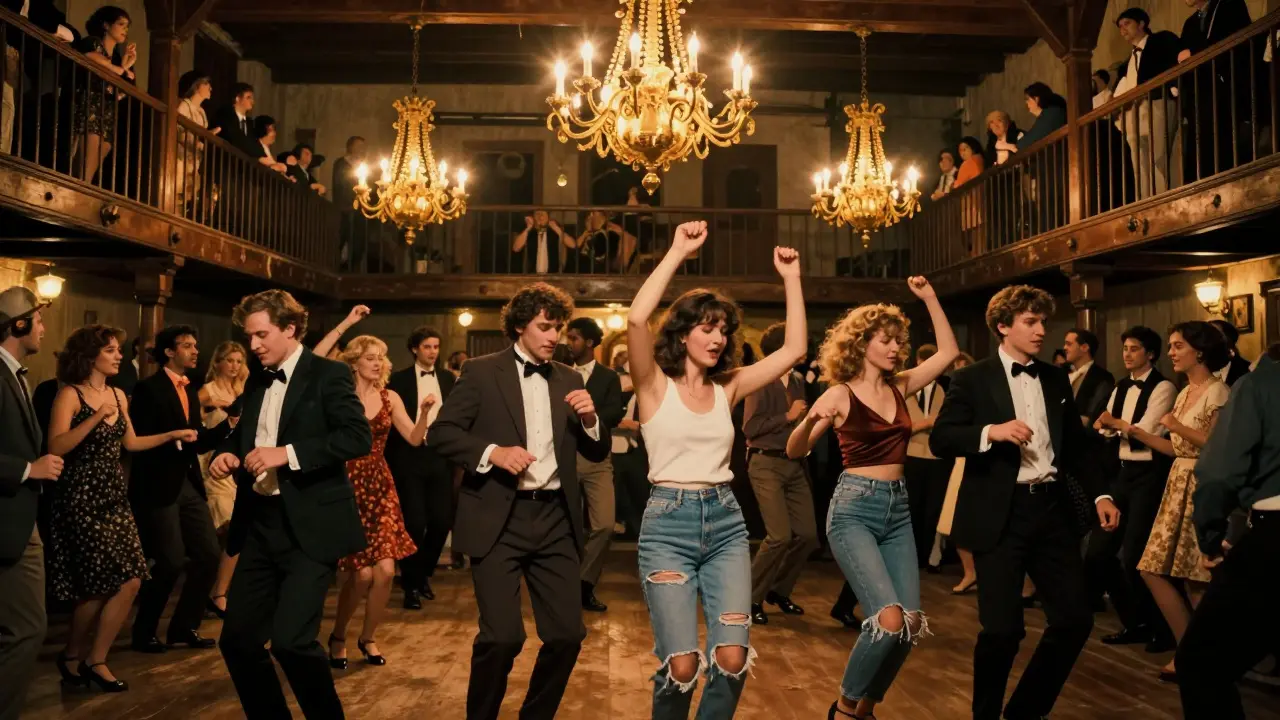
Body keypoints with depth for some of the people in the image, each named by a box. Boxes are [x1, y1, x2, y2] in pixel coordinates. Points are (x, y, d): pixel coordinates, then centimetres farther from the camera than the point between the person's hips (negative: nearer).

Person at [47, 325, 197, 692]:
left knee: (130, 580, -1)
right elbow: (56, 447, -21)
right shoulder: (70, 395, -9)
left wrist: (172, 434, 13)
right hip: (82, 498, -7)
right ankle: (72, 653, 22)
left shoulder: (118, 395, 11)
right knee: (98, 585, -3)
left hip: (114, 496, 7)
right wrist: (96, 417, -28)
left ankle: (96, 661, 12)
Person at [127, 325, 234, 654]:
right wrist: (175, 439, -23)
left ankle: (184, 626, 19)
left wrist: (229, 424, 0)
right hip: (160, 486, -8)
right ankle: (143, 632, 14)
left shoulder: (191, 392, 17)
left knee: (209, 555, 4)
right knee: (171, 562, -7)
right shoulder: (148, 389, -7)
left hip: (190, 483, 8)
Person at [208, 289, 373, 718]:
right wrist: (227, 453, 2)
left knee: (291, 639, -15)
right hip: (260, 523, 7)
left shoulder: (327, 374, -6)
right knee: (238, 640, 8)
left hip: (309, 525, -7)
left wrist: (288, 453, -22)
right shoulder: (258, 383, 15)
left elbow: (359, 437, -17)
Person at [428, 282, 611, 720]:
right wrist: (492, 452, -17)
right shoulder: (481, 372, 1)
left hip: (555, 518, 4)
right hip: (499, 519, -4)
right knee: (502, 636, -10)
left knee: (567, 635, 4)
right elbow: (441, 434, -3)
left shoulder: (569, 380, 13)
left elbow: (597, 453, 14)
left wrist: (589, 418, -6)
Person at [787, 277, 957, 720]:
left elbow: (948, 352, 12)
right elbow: (795, 451, -9)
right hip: (854, 509, -6)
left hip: (898, 509, 6)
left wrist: (929, 298, 7)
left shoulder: (900, 387, 9)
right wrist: (811, 421, -30)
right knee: (889, 619, -19)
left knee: (911, 622, 2)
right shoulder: (841, 394, -6)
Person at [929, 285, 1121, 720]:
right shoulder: (973, 379, -1)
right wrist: (991, 431, -22)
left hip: (1052, 509, 5)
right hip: (1001, 515, -5)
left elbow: (1074, 446, 19)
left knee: (1075, 619, 5)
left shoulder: (1056, 378, 14)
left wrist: (1098, 494, 8)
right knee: (1002, 629, -5)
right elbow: (940, 440, -8)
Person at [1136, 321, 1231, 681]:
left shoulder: (1218, 392, -10)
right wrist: (1135, 432, 10)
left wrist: (1178, 427, -17)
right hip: (1178, 485, 9)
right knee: (1154, 569, 5)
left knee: (1196, 580, -3)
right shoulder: (1184, 393, 16)